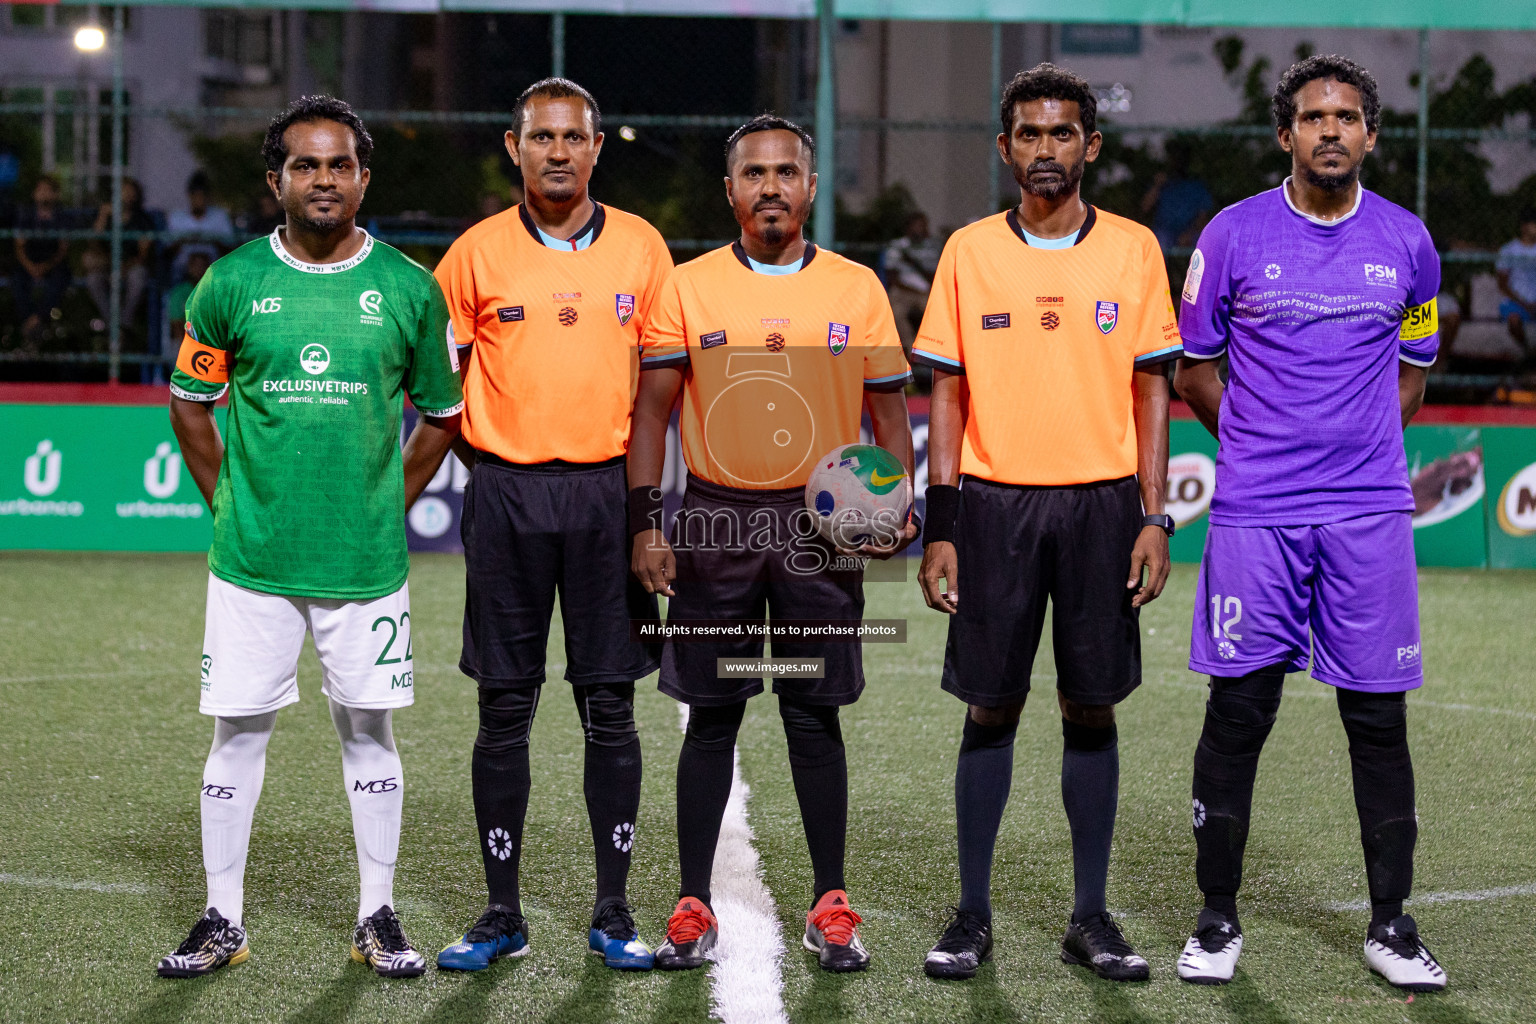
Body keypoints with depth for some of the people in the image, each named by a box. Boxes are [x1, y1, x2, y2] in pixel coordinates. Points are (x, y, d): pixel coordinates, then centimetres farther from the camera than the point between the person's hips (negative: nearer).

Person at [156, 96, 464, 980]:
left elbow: (442, 414, 11)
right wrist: (229, 503, 5)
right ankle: (223, 921, 15)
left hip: (367, 559, 0)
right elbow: (190, 404, 11)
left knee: (369, 728, 7)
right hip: (252, 558, 0)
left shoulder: (410, 289, 0)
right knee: (239, 730, 4)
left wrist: (391, 504, 6)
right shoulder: (231, 284, 0)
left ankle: (379, 918, 17)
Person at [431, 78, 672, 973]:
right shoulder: (479, 253, 3)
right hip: (507, 490, 0)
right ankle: (502, 914, 11)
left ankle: (615, 912, 11)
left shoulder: (642, 247, 5)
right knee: (505, 707, 3)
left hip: (608, 488, 0)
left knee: (610, 706, 3)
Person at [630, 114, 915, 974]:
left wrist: (897, 507, -7)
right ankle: (694, 908, 10)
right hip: (715, 517, 0)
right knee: (712, 716, 3)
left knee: (816, 716, 4)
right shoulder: (688, 289, 3)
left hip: (821, 519, 0)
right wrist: (646, 522, -6)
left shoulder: (857, 289, 5)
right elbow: (653, 408, 3)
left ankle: (832, 908, 11)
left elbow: (889, 410, 8)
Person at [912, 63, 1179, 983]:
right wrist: (940, 529, -1)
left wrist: (1154, 519, -3)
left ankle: (1092, 916, 12)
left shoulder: (1133, 249, 4)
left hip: (1102, 504, 0)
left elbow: (1151, 391, 4)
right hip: (995, 502, 0)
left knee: (1092, 707, 4)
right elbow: (949, 395, 5)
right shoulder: (970, 251, 4)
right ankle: (974, 915, 11)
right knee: (991, 707, 3)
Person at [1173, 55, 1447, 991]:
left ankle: (1392, 923, 12)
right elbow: (1196, 370, 10)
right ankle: (1218, 920, 11)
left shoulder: (1406, 241, 6)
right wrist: (1263, 442, 6)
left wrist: (1357, 447, 9)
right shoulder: (1233, 235, 1)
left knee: (1379, 718, 3)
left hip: (1370, 511, 2)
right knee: (1238, 714, 0)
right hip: (1255, 513, -1)